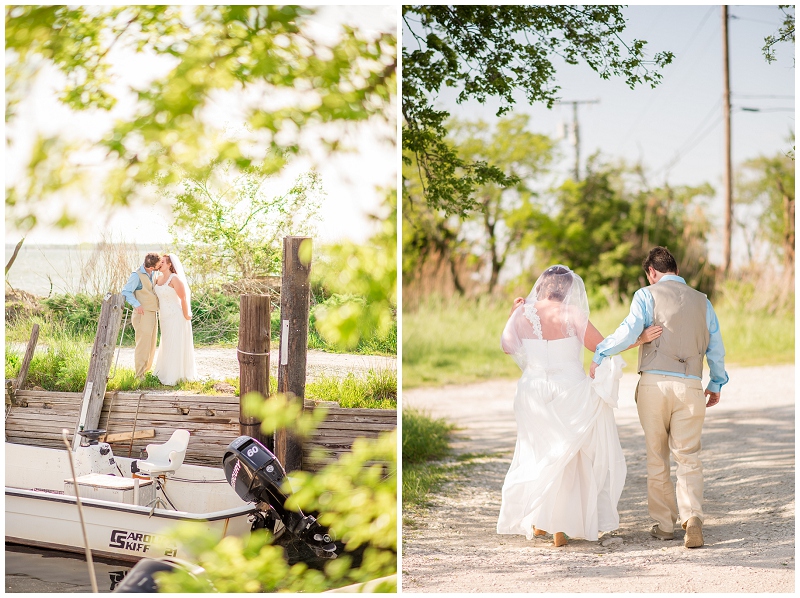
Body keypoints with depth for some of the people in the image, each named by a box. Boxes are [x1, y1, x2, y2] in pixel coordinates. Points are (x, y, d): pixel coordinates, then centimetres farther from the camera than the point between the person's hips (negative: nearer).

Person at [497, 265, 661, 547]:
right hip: (570, 394, -3)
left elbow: (507, 346, 14)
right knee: (570, 459, 10)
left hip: (534, 394, 3)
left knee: (539, 457, 19)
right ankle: (561, 528, 8)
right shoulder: (571, 314, -10)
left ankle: (537, 521, 19)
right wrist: (641, 338, -1)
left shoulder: (524, 313, -1)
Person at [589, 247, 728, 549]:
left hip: (654, 381, -2)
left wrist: (599, 355, -2)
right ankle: (692, 515, -17)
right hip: (689, 386, 2)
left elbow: (629, 331, -12)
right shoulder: (702, 301, 15)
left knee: (657, 457, 10)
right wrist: (717, 383, 29)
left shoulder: (647, 295, 3)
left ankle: (664, 524, 13)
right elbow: (716, 347, 16)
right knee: (688, 457, 4)